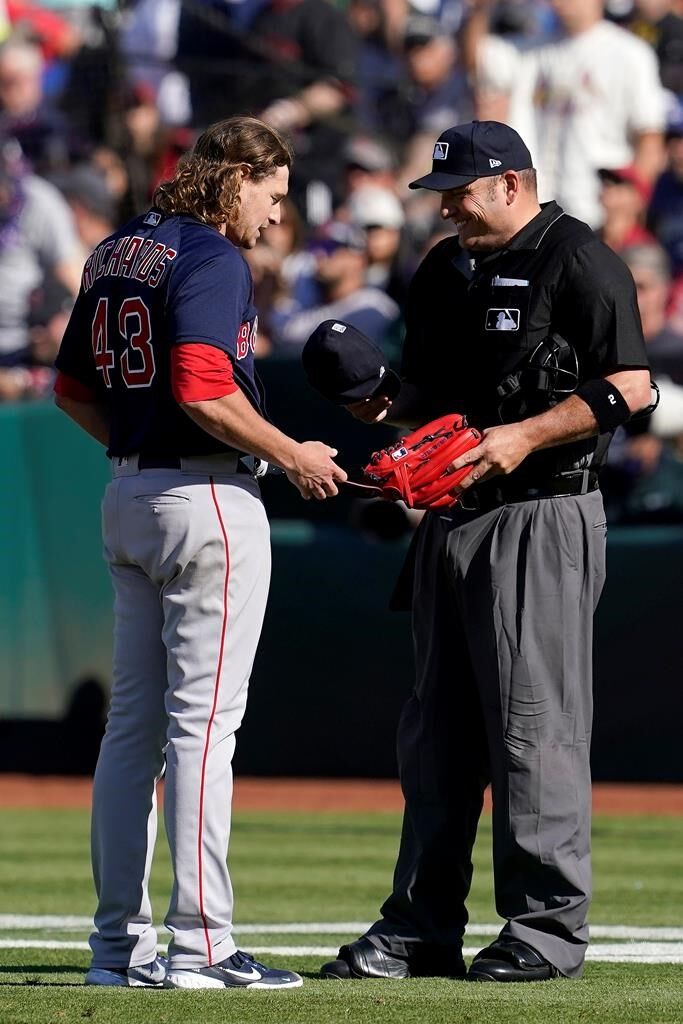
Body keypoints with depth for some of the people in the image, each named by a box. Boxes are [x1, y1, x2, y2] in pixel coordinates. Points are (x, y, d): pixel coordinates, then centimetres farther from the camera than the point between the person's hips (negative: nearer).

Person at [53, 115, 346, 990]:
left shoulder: (114, 253, 13)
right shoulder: (211, 259, -13)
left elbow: (72, 390, 17)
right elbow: (204, 391, -24)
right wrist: (293, 457, -13)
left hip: (129, 493, 9)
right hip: (207, 499, -9)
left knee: (133, 722, 11)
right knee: (203, 721, -7)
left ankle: (120, 943, 14)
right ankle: (199, 945, -8)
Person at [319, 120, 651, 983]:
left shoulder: (577, 261, -8)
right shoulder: (445, 270, 16)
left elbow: (630, 387, -14)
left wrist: (527, 435, -22)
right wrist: (389, 407, 2)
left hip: (540, 521, -8)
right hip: (451, 517, 9)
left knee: (535, 725, -8)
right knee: (435, 731, 9)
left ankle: (548, 927, -3)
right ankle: (421, 928, 14)